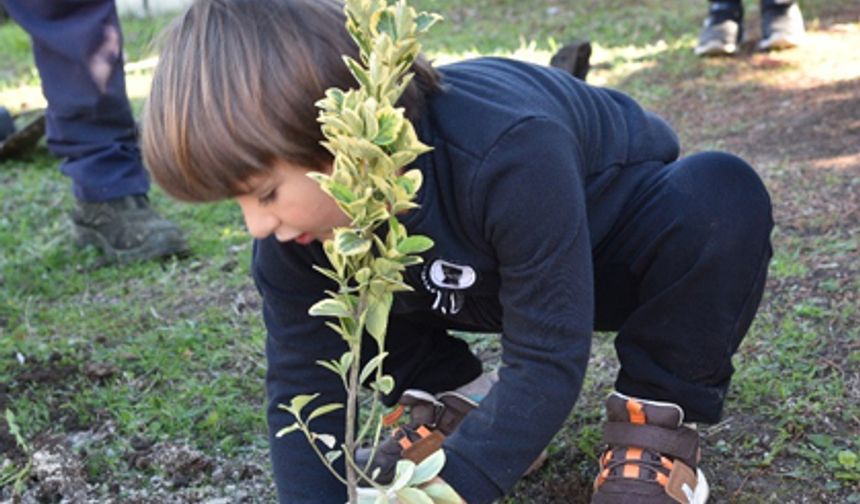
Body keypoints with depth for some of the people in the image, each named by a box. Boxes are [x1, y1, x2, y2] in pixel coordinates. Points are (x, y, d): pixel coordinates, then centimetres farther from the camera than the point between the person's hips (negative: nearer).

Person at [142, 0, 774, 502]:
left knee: (722, 198, -37)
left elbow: (546, 362, -39)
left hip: (615, 251, -4)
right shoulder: (298, 225, -23)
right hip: (489, 277, 5)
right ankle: (456, 398, 4)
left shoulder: (510, 153, -42)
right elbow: (303, 382, -18)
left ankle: (656, 419, -16)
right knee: (318, 284, -12)